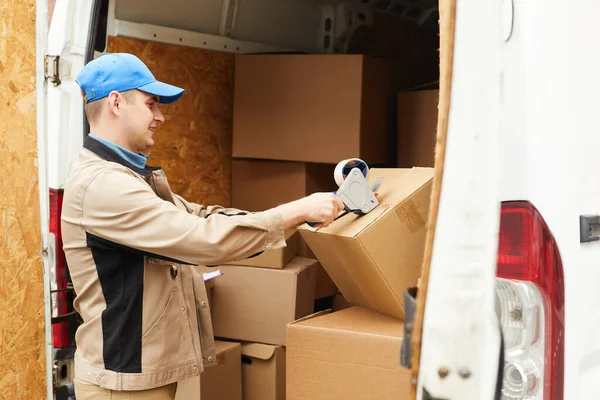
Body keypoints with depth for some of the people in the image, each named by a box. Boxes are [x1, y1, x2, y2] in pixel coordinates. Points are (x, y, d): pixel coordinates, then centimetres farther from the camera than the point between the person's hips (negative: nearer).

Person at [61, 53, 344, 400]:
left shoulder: (130, 176, 12)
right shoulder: (100, 184, -23)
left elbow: (199, 217, 11)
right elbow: (205, 238, -28)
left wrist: (293, 216, 1)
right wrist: (298, 211, -21)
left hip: (151, 368, 10)